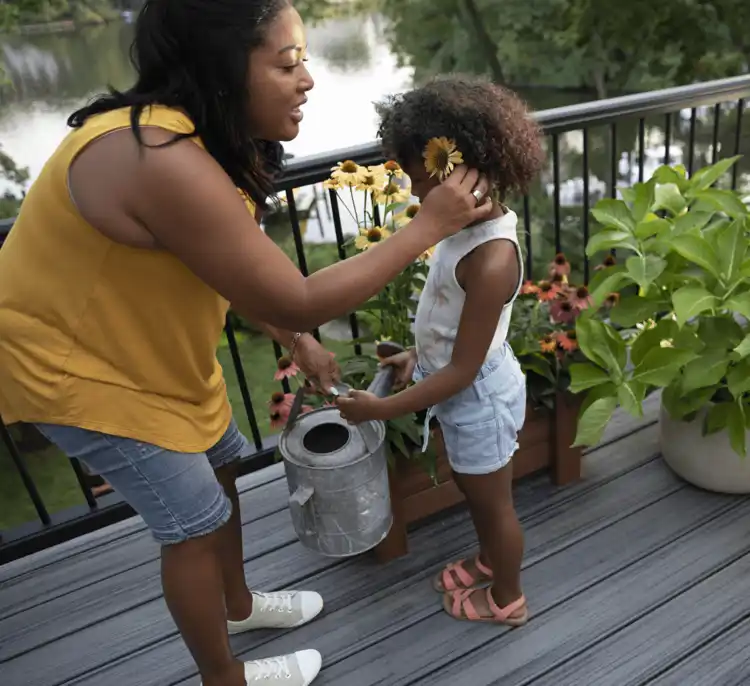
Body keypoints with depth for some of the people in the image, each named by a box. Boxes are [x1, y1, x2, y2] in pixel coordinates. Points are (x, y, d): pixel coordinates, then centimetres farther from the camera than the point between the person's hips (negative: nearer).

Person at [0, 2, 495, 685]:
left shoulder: (195, 134, -4)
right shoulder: (166, 163, -36)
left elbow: (243, 266, 8)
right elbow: (298, 301, -30)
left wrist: (298, 345, 9)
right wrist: (430, 226, -24)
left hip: (139, 343, 9)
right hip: (70, 360, -9)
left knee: (219, 464, 19)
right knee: (195, 522, 3)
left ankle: (237, 603, 46)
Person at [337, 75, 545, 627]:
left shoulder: (492, 259, -34)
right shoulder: (475, 221, -7)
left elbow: (463, 371, -29)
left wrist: (380, 409, -23)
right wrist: (419, 355, 11)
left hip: (478, 397, -8)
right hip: (460, 391, 9)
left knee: (493, 502, 17)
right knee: (474, 492, 30)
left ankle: (507, 597, 44)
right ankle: (490, 560, 57)